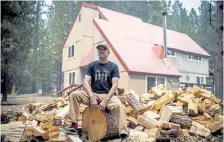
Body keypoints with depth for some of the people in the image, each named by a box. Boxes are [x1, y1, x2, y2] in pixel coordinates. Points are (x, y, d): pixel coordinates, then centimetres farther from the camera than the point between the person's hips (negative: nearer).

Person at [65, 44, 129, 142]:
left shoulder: (113, 66, 2)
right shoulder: (92, 65, 8)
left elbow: (115, 85, -7)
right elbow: (86, 82, -2)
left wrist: (106, 100, -20)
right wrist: (92, 97, -18)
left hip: (108, 95, -2)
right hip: (93, 94, 3)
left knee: (119, 106, -33)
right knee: (74, 95, -18)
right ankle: (74, 124, -10)